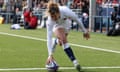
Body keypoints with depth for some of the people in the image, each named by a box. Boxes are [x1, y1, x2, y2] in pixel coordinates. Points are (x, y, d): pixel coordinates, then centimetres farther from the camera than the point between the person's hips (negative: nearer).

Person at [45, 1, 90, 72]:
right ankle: (75, 61, -22)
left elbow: (77, 19, -22)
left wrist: (84, 30, -11)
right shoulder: (49, 21, -38)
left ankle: (55, 41, 39)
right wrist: (50, 54, -41)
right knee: (64, 40, -25)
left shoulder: (65, 11, -40)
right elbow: (49, 37, -37)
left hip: (66, 24, 2)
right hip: (57, 26, -2)